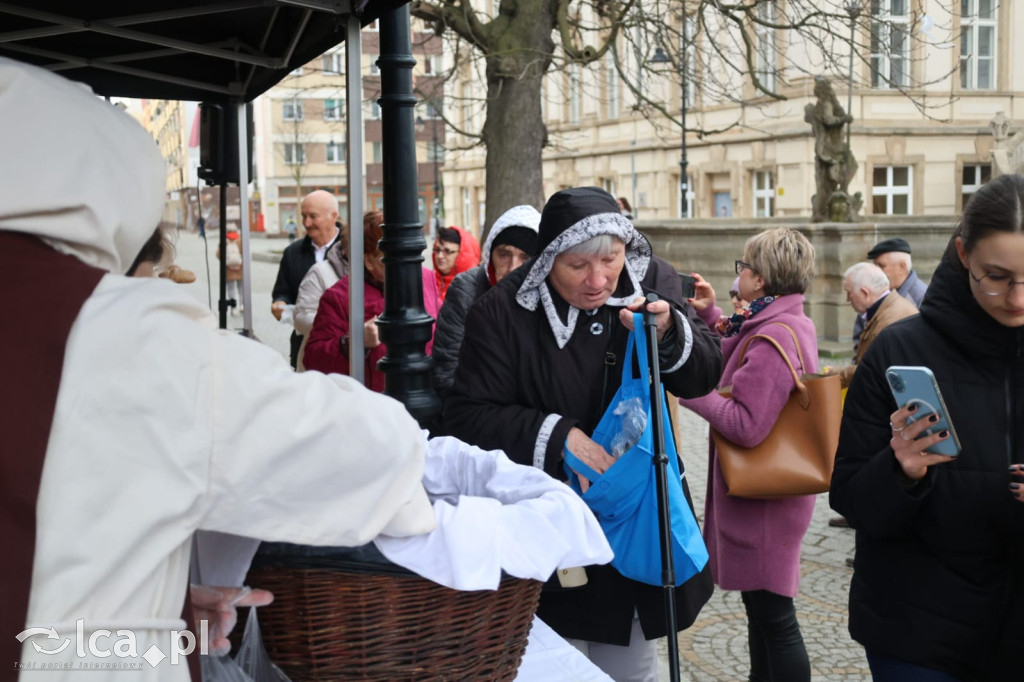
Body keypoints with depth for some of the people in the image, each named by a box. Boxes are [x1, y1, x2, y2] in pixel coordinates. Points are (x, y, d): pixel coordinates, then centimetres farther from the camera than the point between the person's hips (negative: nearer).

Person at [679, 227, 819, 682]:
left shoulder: (773, 338, -24)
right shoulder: (792, 323, 8)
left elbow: (746, 426, -28)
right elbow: (741, 366, 22)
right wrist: (712, 315, 17)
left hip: (764, 499, -11)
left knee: (773, 615, -1)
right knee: (761, 606, 21)